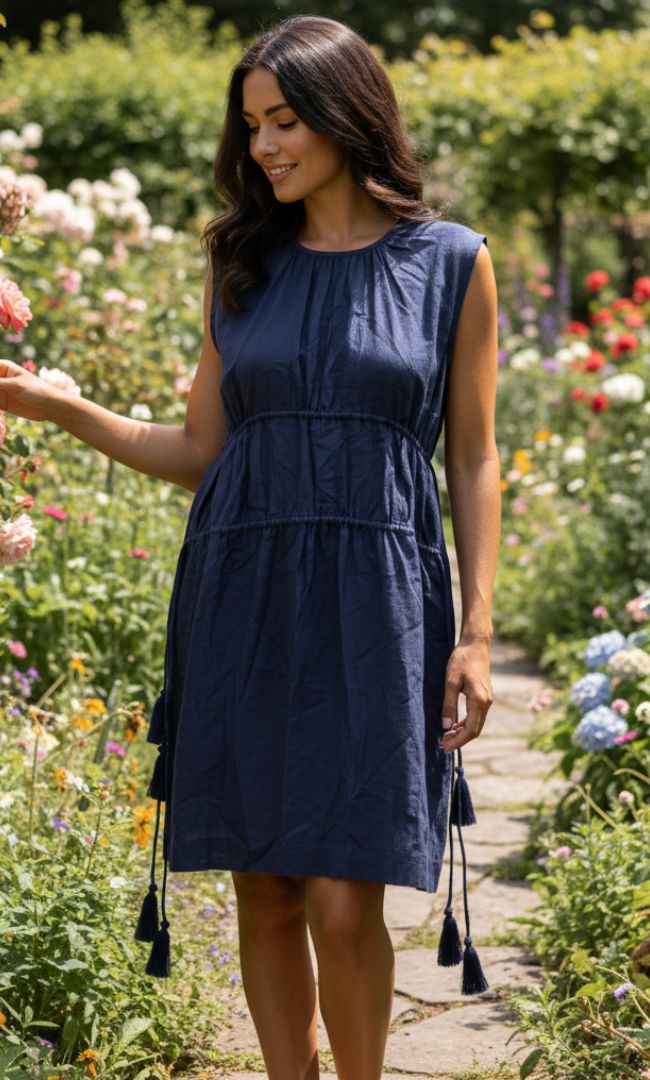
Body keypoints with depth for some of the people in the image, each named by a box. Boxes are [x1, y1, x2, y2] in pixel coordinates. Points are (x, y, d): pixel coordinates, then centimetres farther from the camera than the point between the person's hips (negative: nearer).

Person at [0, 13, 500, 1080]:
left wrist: (476, 631, -1)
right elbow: (199, 452, 13)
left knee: (344, 904, -7)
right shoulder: (240, 263, 12)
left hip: (374, 603, -3)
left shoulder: (451, 262, 4)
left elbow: (473, 461, 5)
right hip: (241, 597, 3)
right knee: (264, 896, 5)